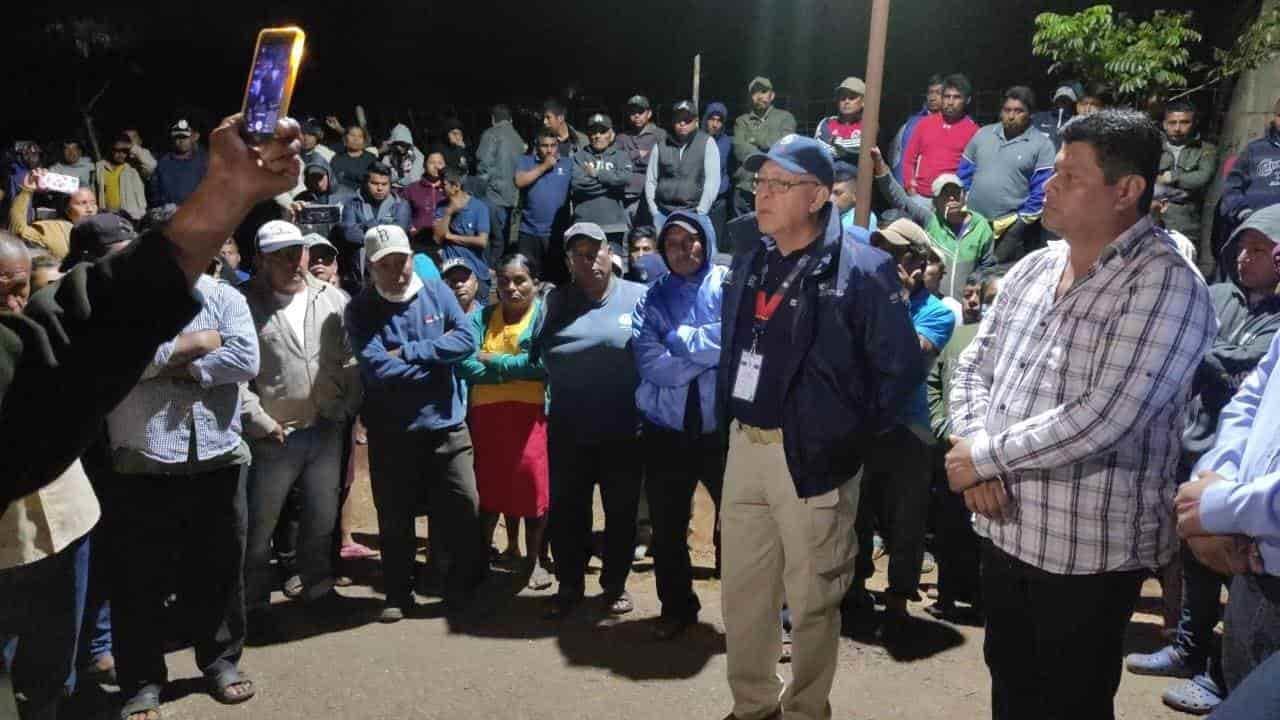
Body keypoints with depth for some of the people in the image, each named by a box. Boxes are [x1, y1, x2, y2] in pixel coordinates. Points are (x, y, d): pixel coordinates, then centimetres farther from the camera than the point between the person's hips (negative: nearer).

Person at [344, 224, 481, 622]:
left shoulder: (437, 292, 2)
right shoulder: (360, 309, -5)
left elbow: (467, 339, -12)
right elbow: (377, 368, -19)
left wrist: (406, 353, -16)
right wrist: (437, 354, -13)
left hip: (446, 425, 1)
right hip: (390, 432, -1)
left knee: (463, 509, 3)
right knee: (395, 519, 11)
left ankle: (463, 588, 23)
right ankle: (398, 595, 28)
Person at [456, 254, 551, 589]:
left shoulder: (546, 314, 1)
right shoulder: (480, 317, 11)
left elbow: (543, 364, -14)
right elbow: (466, 365, -3)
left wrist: (493, 361, -6)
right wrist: (517, 368, -12)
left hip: (531, 413, -3)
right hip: (486, 413, 3)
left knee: (532, 484, -3)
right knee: (488, 485, 9)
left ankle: (536, 558, 14)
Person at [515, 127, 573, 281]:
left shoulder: (568, 163, 5)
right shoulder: (526, 161, 7)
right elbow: (519, 181, -10)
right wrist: (544, 166, -8)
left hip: (559, 233, 0)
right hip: (530, 232, 0)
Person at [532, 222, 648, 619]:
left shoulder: (640, 298, -1)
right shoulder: (555, 301, 7)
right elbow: (534, 354, 6)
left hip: (624, 432, -2)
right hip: (567, 431, 2)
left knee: (621, 512, 10)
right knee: (567, 511, 10)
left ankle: (615, 585, 28)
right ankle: (569, 585, 27)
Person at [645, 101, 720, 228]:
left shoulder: (707, 142, 3)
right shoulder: (661, 145, 11)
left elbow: (712, 180, -4)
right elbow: (650, 181, 12)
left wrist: (700, 212, -10)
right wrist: (654, 211, 3)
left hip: (693, 213, -2)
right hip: (663, 213, 2)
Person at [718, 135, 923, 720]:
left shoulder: (861, 270, -13)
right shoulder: (748, 264, 9)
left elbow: (901, 366, -12)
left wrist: (855, 434, -8)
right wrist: (728, 417, 14)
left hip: (812, 456, -6)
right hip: (744, 446, 7)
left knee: (811, 598, 8)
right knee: (742, 589, 16)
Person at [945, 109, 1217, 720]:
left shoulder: (1166, 285, -17)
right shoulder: (1032, 268, 6)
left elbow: (1100, 419, -26)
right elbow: (973, 368, 9)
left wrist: (982, 457, -15)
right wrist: (977, 451, -10)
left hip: (1089, 550, -6)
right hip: (1006, 531, 6)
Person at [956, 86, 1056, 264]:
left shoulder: (1042, 144, -2)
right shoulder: (983, 134, 12)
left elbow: (1042, 192, -6)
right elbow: (964, 174, 15)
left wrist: (1022, 221, -12)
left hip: (1012, 229, -4)